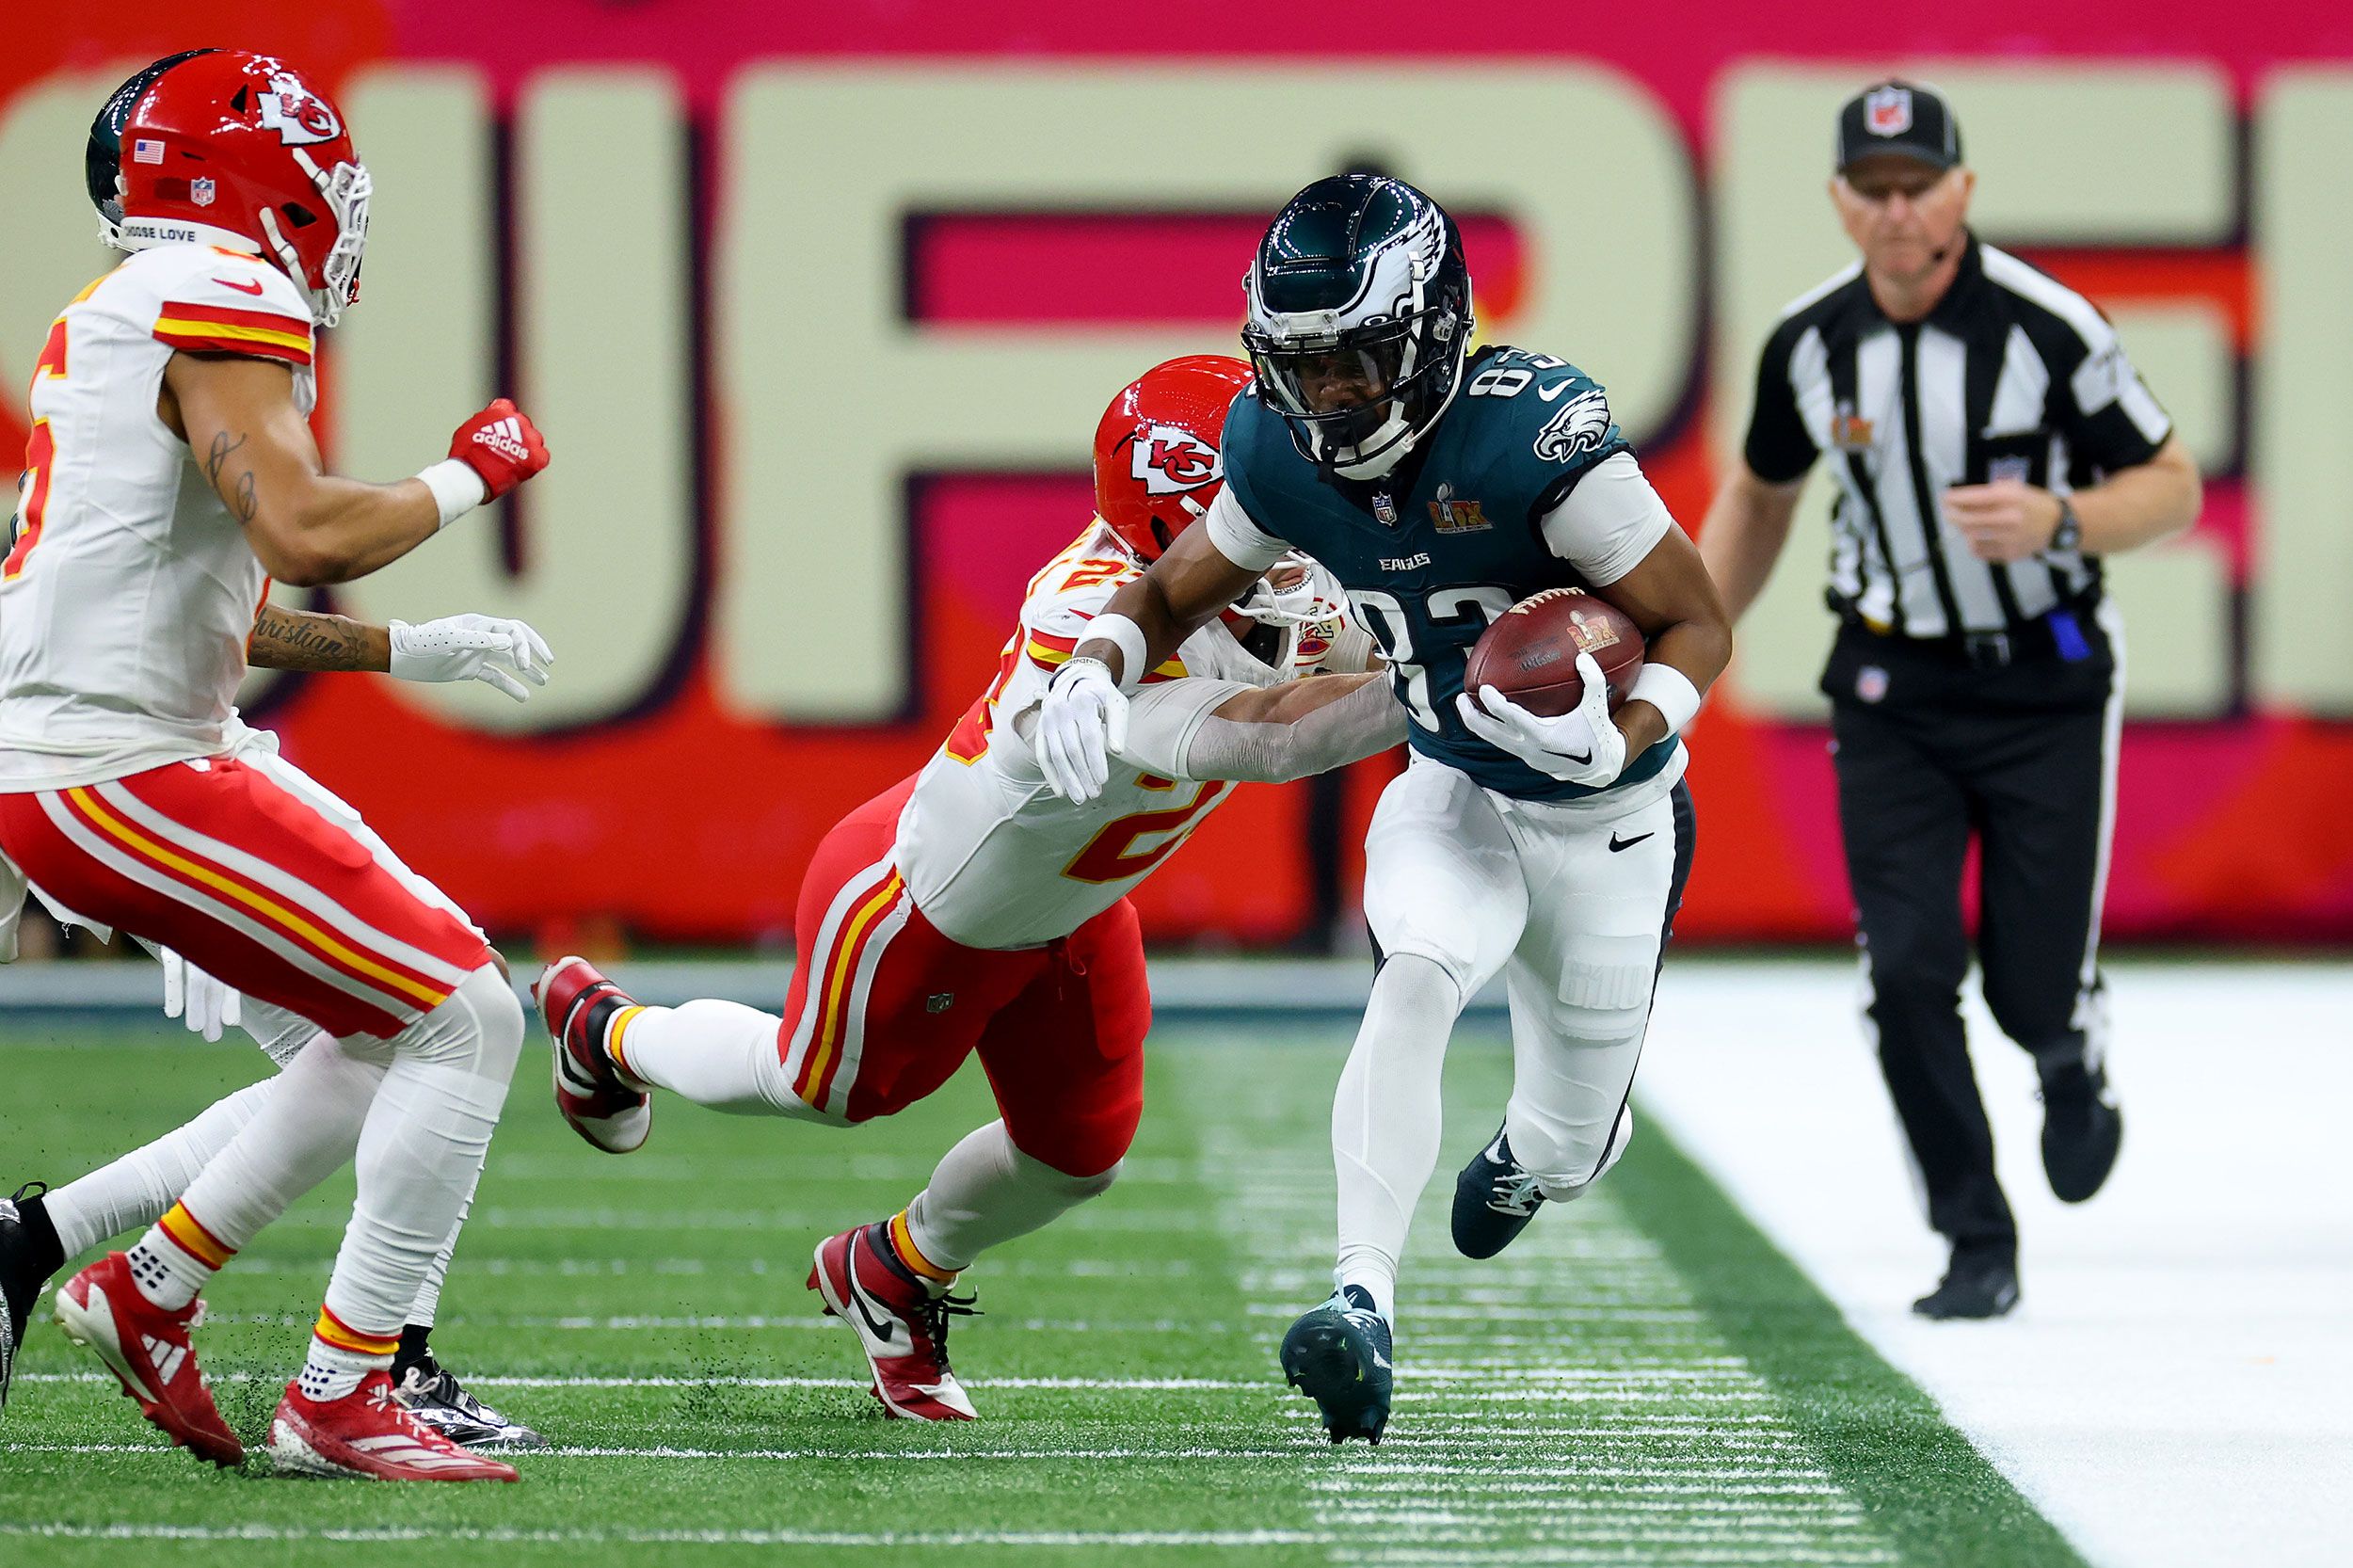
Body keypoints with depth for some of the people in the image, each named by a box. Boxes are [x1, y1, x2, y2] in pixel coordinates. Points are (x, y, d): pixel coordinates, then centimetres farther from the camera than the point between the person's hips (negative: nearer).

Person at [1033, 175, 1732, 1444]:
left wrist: (1620, 741, -41)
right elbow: (1174, 588, 5)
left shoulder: (1532, 437, -31)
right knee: (1415, 979, -30)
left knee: (1568, 1140, 12)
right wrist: (1095, 667, -17)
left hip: (1609, 823, -3)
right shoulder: (1284, 457, -14)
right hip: (1453, 792, 3)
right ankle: (1363, 1304, -32)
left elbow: (1698, 626, -23)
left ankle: (1526, 1158, 51)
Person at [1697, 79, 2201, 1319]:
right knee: (1908, 972, -10)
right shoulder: (1809, 345, -5)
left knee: (2035, 991, -3)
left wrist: (2054, 519, -28)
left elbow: (2172, 487, -9)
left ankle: (2072, 1068, 35)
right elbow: (1758, 494, 15)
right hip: (1892, 692, 3)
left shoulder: (2048, 329, -17)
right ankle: (1977, 1248, 3)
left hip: (2047, 687, -3)